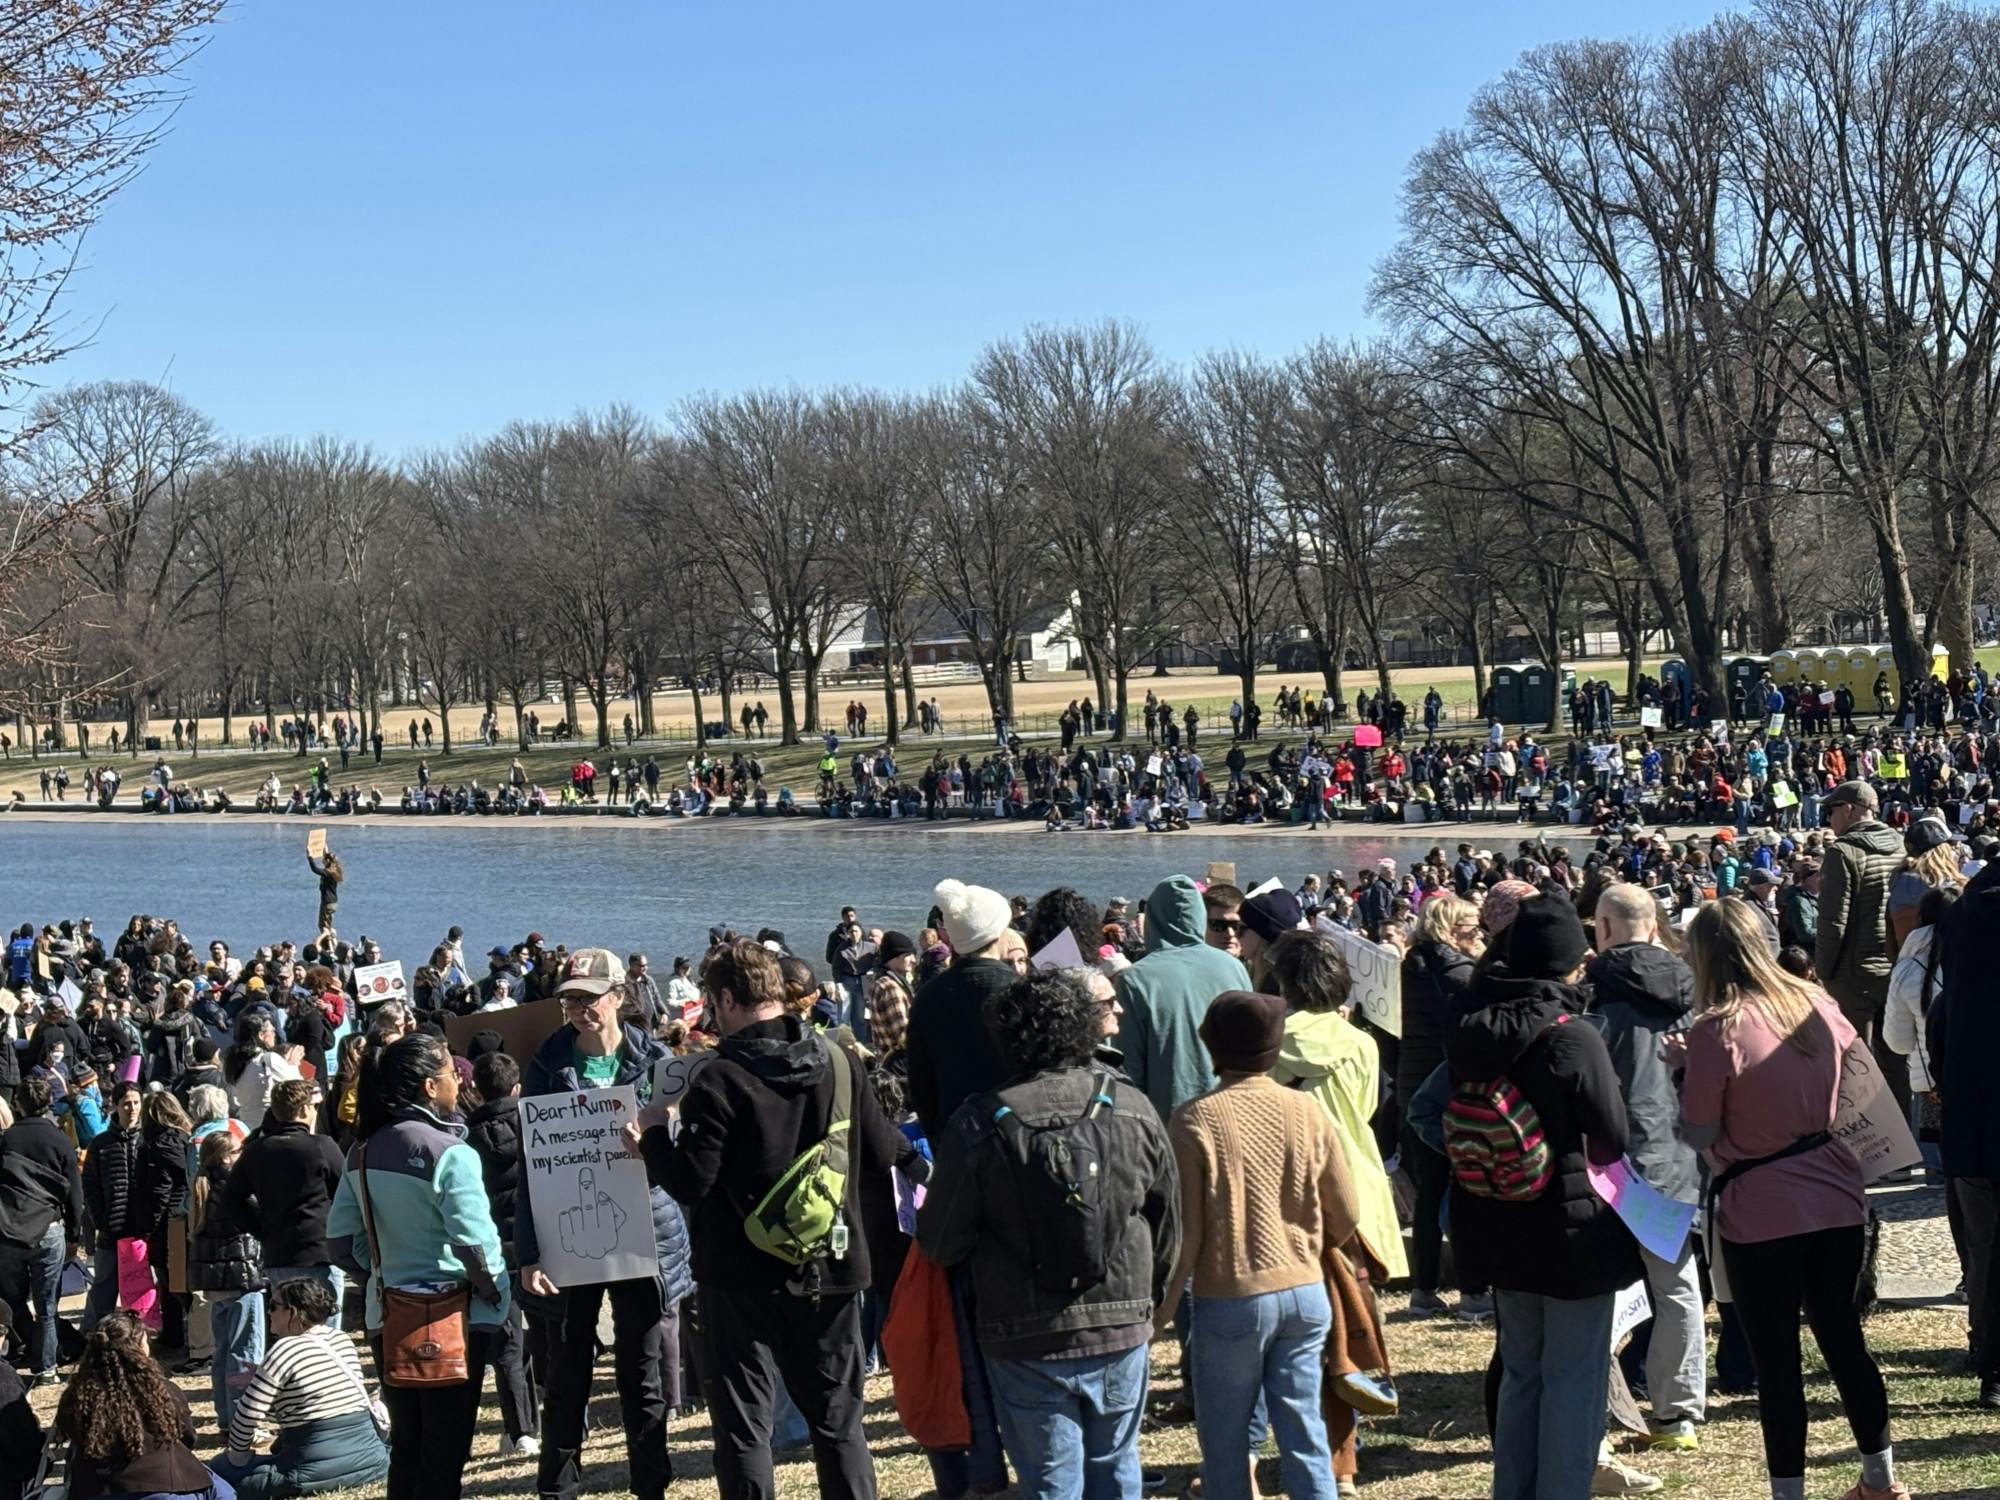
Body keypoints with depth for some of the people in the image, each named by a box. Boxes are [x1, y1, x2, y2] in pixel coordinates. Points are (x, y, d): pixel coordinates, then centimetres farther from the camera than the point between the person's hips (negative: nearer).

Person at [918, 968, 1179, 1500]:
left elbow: (941, 1243, -9)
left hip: (1026, 1342, -2)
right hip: (1122, 1334, 3)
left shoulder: (979, 1124, -14)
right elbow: (1169, 1219, 7)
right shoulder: (1132, 1110, -5)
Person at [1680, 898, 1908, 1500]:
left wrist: (1689, 1071, 1)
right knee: (1842, 1338, 20)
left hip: (1760, 1216, -6)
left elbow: (1699, 1135, -13)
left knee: (1775, 1359, 4)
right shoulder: (1815, 1005, 2)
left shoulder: (1717, 1029, -17)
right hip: (1837, 1201, 6)